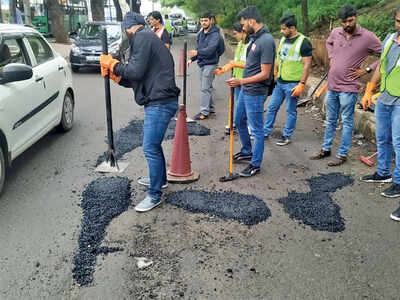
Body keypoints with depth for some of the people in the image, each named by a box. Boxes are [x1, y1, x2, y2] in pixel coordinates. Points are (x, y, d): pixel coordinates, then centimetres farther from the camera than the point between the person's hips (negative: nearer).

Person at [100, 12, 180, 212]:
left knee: (150, 148, -7)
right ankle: (159, 179, 40)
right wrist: (113, 74, 15)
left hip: (160, 103, -11)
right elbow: (135, 80, 24)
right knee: (152, 144, 23)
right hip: (158, 102, 11)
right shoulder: (148, 39, 24)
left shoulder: (143, 37, -8)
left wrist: (113, 64, -3)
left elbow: (136, 72, -19)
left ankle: (155, 195, 3)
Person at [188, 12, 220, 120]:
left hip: (210, 64, -9)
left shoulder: (214, 35, -14)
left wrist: (197, 52, -41)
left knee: (205, 88, -9)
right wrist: (192, 59, 12)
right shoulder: (200, 34, 12)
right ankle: (210, 107, 28)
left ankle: (204, 112, -5)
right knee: (205, 87, 16)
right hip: (202, 63, 9)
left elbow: (210, 49, -28)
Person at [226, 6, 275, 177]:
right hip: (245, 90, 10)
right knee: (239, 122, 23)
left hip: (255, 93, -10)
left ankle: (255, 165, 16)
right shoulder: (255, 37, 7)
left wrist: (241, 81, -25)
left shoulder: (266, 41, -21)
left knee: (256, 129, 2)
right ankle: (247, 152, 42)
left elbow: (265, 74, -23)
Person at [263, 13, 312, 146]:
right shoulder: (282, 40, 10)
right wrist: (274, 73, 15)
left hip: (292, 84, -7)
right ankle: (265, 132, 24)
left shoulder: (303, 42, -12)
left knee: (291, 111, 5)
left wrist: (301, 84, -18)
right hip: (279, 82, 7)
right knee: (272, 107, 13)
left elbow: (307, 65, -14)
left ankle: (287, 136, 16)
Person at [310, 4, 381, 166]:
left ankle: (342, 154, 14)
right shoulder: (335, 32, 2)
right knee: (330, 120, 17)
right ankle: (326, 149, 30)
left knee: (347, 122, 4)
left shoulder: (368, 37, -12)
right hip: (332, 85, 5)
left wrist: (367, 70, -10)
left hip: (348, 88, -5)